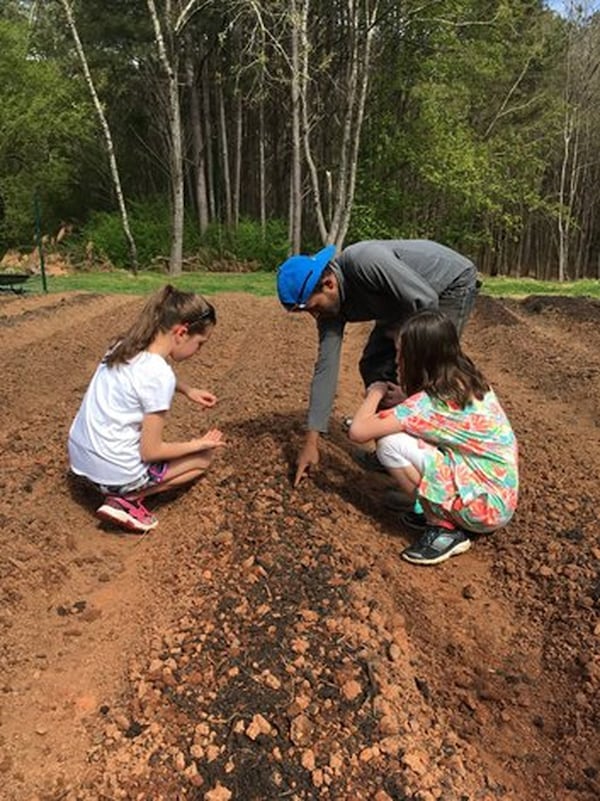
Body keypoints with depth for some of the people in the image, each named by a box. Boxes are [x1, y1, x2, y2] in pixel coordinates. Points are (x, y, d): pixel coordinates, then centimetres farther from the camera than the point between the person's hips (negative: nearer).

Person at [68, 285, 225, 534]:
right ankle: (126, 498, -1)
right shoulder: (159, 375, -24)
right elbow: (150, 452, -17)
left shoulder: (126, 345, -1)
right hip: (114, 472, -8)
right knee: (205, 455, 11)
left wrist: (188, 390, 12)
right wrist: (198, 444, -4)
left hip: (79, 456, 8)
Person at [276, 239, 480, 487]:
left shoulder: (365, 261, -36)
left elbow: (426, 301, -33)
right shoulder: (329, 303, -12)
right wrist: (311, 441, -11)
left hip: (452, 283, -7)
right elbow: (326, 366, -11)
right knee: (373, 366, 2)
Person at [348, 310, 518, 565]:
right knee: (411, 428, 10)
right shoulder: (468, 382, 2)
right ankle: (442, 513, 12)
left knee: (389, 443, -16)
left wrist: (376, 392, -5)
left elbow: (358, 431, -23)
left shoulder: (431, 402, -21)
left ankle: (445, 529, -5)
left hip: (485, 506, -8)